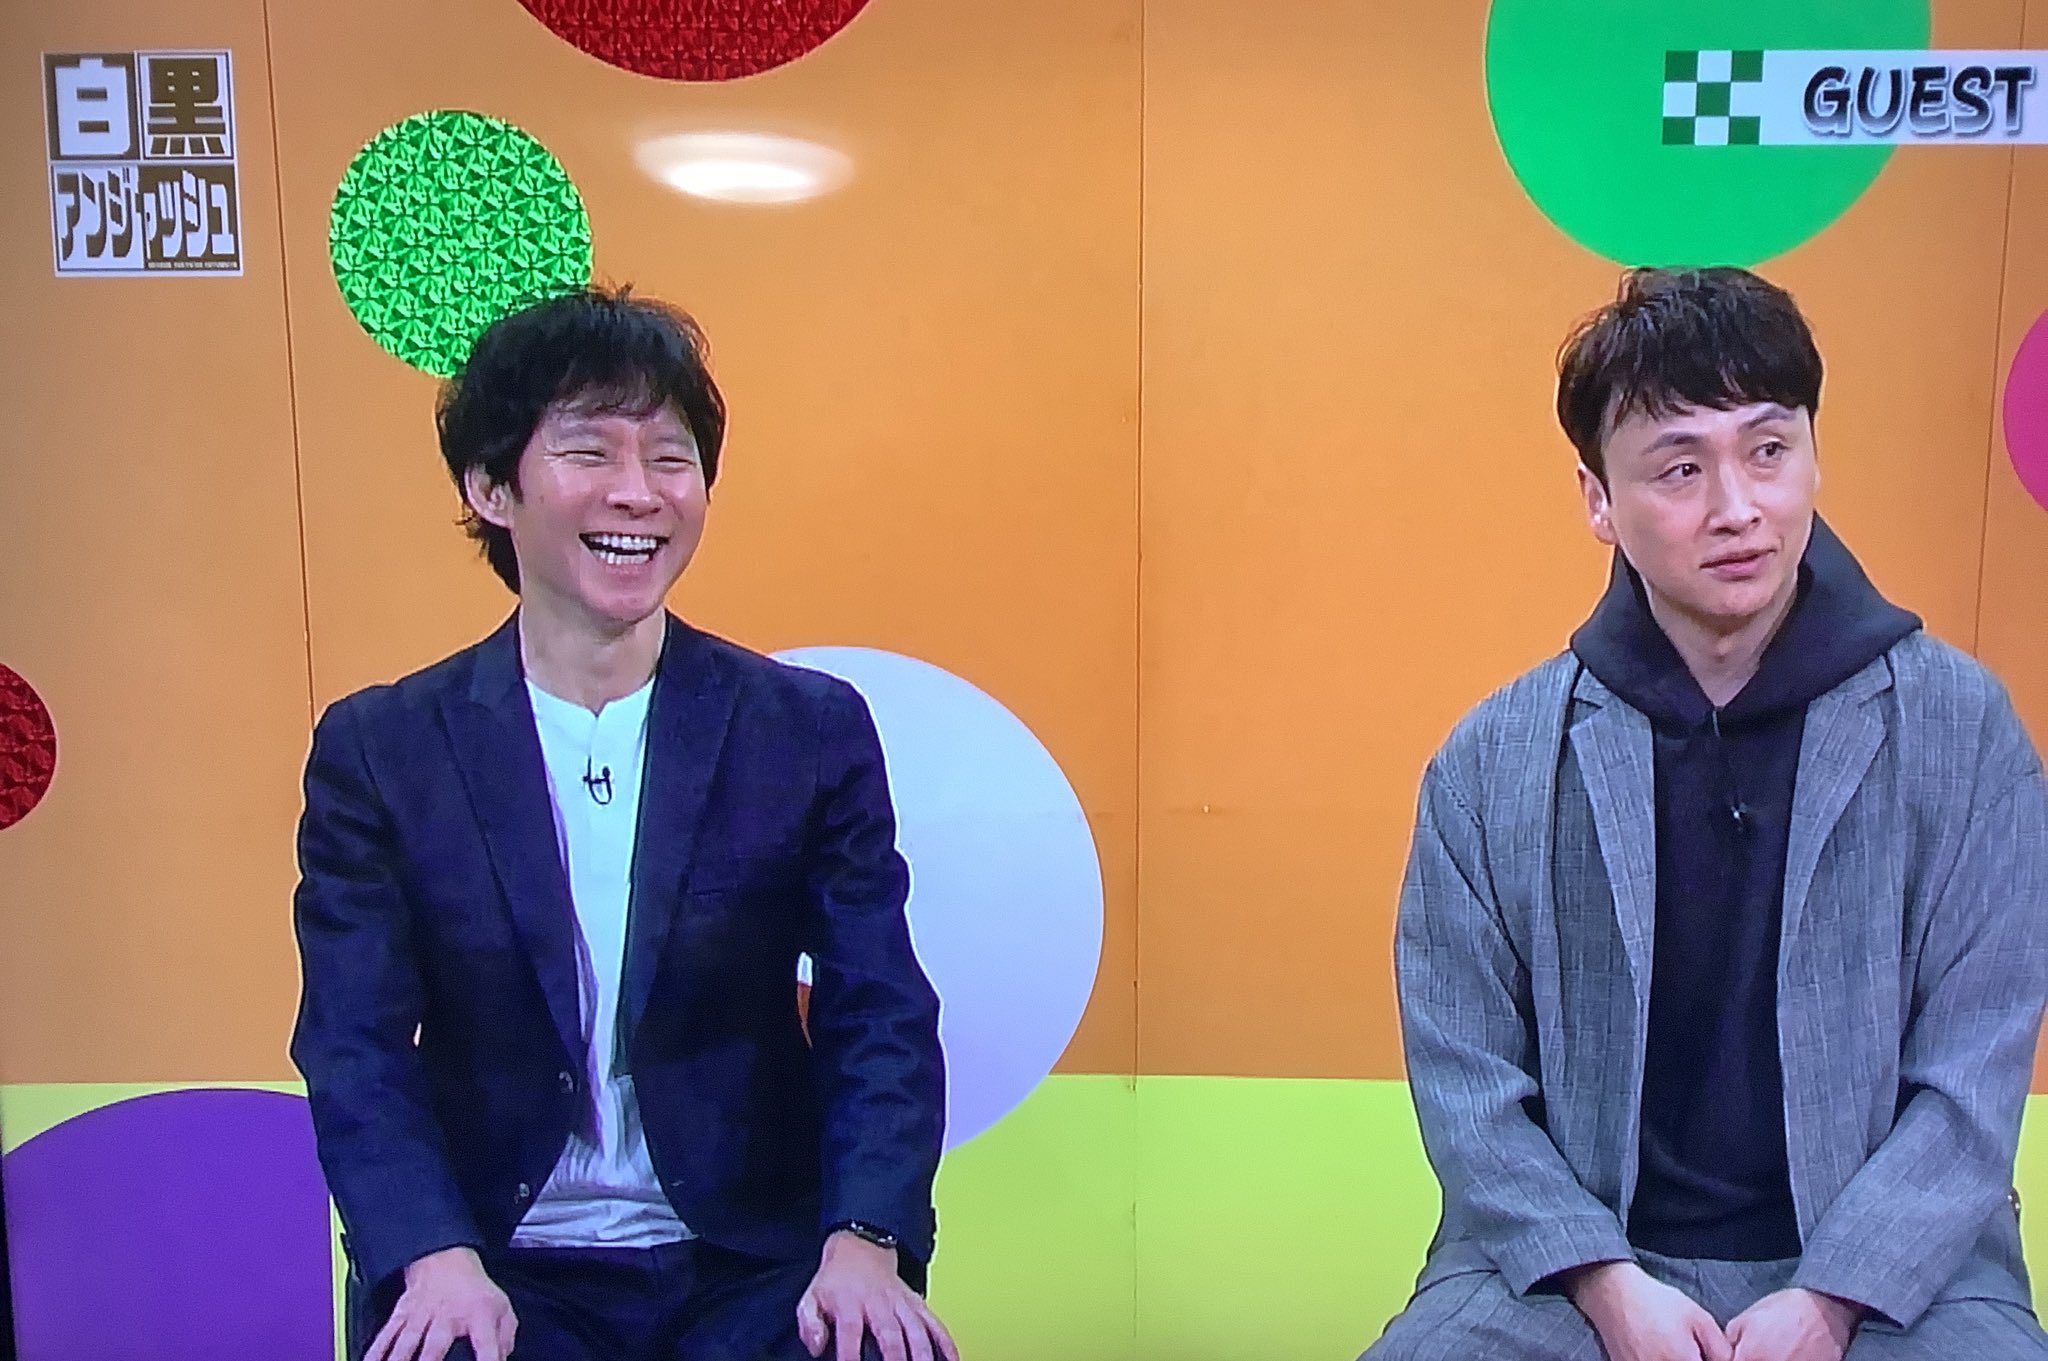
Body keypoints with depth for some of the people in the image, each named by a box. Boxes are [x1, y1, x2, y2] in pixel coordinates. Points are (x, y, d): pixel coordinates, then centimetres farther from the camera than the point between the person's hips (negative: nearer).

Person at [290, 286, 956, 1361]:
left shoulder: (812, 732, 1)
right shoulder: (377, 751, 1)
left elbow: (880, 1020, -1)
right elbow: (355, 1046, -3)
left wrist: (867, 1241, -17)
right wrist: (438, 1262, -19)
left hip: (756, 1268, 1)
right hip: (501, 1271, 0)